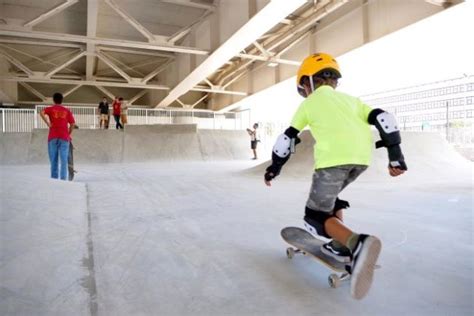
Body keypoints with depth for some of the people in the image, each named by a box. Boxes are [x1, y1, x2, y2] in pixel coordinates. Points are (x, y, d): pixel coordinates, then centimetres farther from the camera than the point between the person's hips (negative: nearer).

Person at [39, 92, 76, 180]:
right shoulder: (67, 111, 9)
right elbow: (72, 124, 2)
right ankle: (63, 179, -6)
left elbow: (41, 113, -14)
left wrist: (48, 124, -7)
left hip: (53, 137, 0)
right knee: (64, 161, -1)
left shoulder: (50, 109, 7)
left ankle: (54, 179, 8)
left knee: (53, 160, 6)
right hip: (64, 138, 0)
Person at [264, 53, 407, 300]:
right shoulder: (350, 99, 30)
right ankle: (342, 245, 21)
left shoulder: (309, 103, 20)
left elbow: (288, 137, 19)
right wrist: (395, 154, 16)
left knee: (316, 217, 3)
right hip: (362, 156, 6)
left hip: (334, 156, -6)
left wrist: (274, 168, 28)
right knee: (328, 196, 30)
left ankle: (358, 244, -25)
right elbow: (382, 118, 17)